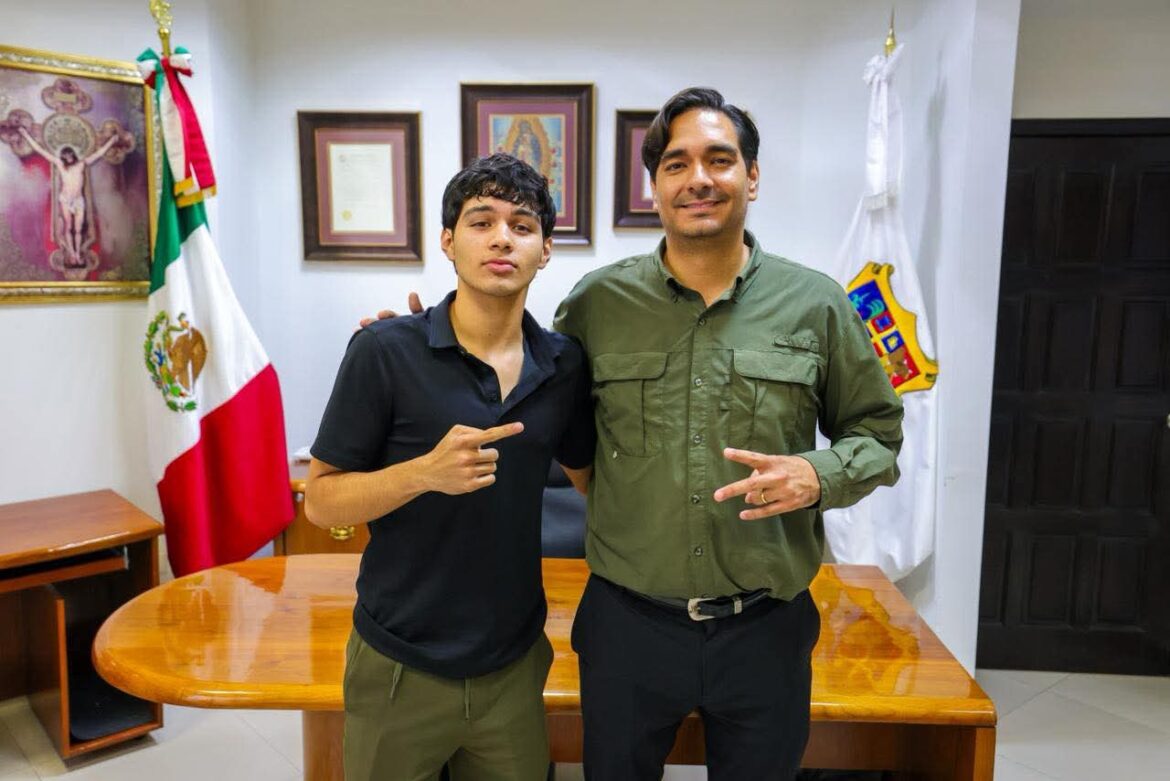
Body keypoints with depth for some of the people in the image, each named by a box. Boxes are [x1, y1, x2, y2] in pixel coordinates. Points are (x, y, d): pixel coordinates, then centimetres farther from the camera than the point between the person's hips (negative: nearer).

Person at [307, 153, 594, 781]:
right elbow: (321, 501, -10)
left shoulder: (564, 364, -3)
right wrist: (426, 473, -26)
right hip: (400, 669, -3)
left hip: (514, 665, 3)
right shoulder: (385, 351, -14)